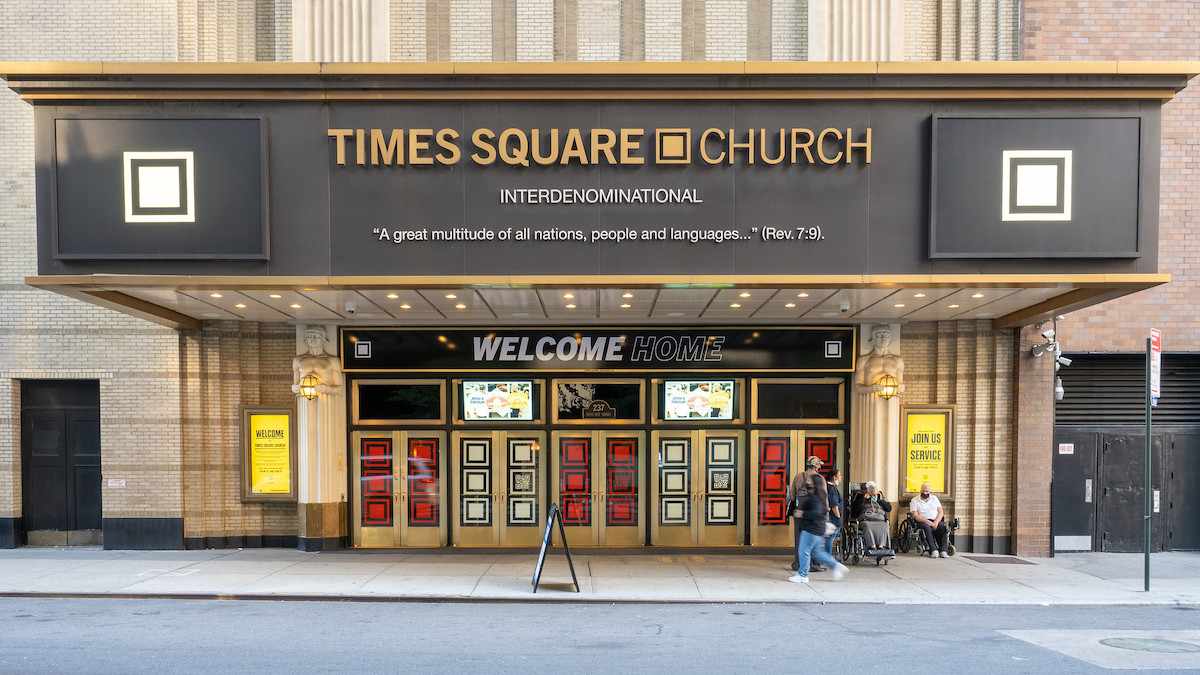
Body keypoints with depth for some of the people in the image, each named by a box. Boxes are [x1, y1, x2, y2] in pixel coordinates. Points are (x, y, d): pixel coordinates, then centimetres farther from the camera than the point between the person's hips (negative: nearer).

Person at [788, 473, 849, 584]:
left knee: (804, 551, -2)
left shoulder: (815, 497, -19)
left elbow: (816, 513, -29)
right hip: (818, 529, 10)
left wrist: (803, 514, -22)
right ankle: (836, 566, 19)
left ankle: (802, 575, 6)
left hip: (812, 529, -10)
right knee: (816, 552, 18)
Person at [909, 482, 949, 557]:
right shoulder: (914, 500, 7)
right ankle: (933, 551, -41)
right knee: (927, 528, -37)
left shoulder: (934, 498, 17)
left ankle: (943, 551, -35)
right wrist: (928, 522, -19)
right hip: (923, 522, -3)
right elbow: (915, 516, -5)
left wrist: (935, 522, -11)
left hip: (936, 520, 3)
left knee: (942, 527, -31)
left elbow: (940, 512, 8)